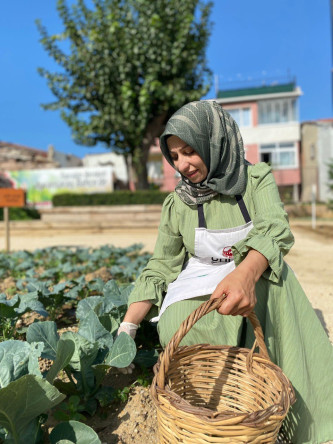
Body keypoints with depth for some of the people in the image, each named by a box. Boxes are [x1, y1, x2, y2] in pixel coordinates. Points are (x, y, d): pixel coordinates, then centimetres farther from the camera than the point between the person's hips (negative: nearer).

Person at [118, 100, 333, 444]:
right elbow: (160, 268, -3)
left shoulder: (256, 178, -6)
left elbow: (274, 230, -24)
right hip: (198, 284, 1)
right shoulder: (177, 203, -3)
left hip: (256, 276, 0)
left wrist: (245, 274, -47)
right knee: (175, 325, -29)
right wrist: (127, 326, -13)